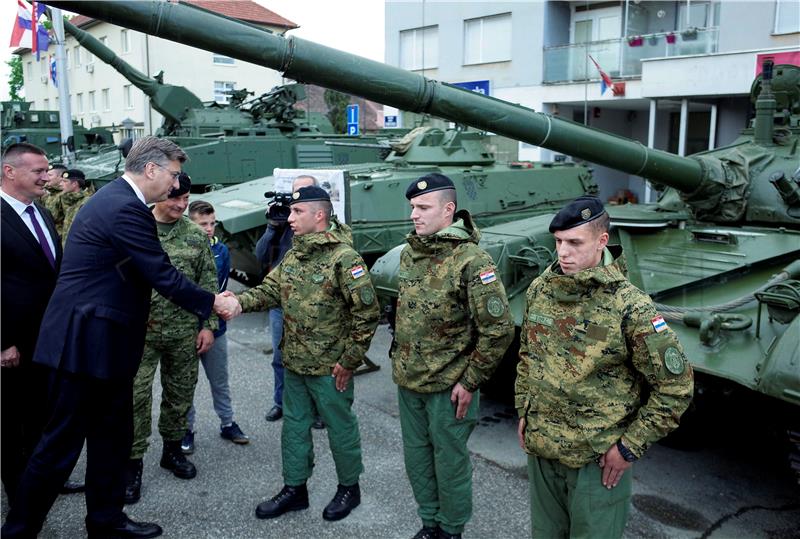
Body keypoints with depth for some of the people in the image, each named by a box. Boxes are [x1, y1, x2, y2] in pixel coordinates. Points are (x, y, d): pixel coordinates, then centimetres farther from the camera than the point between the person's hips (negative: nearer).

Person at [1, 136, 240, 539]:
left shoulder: (116, 199, 12)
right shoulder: (125, 208, -20)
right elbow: (163, 276, -20)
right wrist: (213, 304, -8)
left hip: (102, 341, 10)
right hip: (85, 342, -10)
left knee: (113, 437, 18)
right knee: (62, 443, 3)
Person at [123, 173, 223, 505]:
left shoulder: (195, 234, 3)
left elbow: (208, 282, 5)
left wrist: (209, 324, 1)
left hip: (184, 331, 3)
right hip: (140, 330, -2)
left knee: (180, 393, 13)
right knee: (136, 395, 0)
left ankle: (172, 449, 33)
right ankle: (133, 462, 16)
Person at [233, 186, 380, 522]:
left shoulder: (344, 258, -18)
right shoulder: (293, 256, 7)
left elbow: (367, 313, -19)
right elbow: (270, 290, 5)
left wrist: (349, 360, -16)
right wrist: (240, 302, -14)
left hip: (330, 369, -7)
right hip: (294, 364, 8)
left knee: (340, 428, 10)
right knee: (294, 426, 18)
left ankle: (349, 488, 31)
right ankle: (294, 489, 35)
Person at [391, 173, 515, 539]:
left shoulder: (471, 261, -19)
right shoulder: (409, 252, 3)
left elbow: (499, 330, -20)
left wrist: (470, 382, -15)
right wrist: (399, 360, 14)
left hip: (447, 387, -7)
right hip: (407, 382, 7)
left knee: (449, 463, 11)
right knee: (416, 458, 19)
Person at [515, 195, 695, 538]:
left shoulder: (630, 308, -20)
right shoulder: (540, 289, -2)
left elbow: (675, 386, -14)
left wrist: (630, 447, -12)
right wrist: (524, 410, 11)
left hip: (599, 459, -5)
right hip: (539, 449, 5)